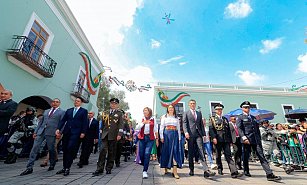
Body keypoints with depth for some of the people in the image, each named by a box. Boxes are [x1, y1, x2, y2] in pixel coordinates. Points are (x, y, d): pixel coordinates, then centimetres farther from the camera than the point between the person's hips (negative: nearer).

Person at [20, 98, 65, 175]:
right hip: (41, 131, 5)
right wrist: (35, 131, 12)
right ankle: (29, 168, 7)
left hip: (51, 132, -5)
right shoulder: (46, 111, 20)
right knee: (35, 148, -1)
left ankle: (52, 165, 24)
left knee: (51, 149, 4)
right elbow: (41, 122, 20)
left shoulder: (62, 112, 2)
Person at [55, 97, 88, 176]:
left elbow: (85, 122, -3)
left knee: (70, 149, -9)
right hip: (66, 132, 5)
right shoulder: (68, 110, 16)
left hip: (75, 133, -5)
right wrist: (58, 129, -2)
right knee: (65, 150, 10)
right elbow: (63, 120, 12)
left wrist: (83, 132, -11)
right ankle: (64, 167, 25)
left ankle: (68, 168, 6)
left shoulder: (84, 111, 3)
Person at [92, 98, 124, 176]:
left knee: (111, 152, 5)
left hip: (113, 135, -2)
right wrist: (101, 133, 15)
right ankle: (100, 168, 3)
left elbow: (121, 124, -4)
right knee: (103, 150, -7)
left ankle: (108, 168, 19)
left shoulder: (119, 113, 5)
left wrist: (119, 134, -15)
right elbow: (103, 124, 19)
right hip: (105, 134, 2)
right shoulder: (105, 113, 16)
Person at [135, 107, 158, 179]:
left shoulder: (153, 120, 2)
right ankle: (144, 165, 36)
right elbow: (137, 128, 0)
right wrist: (143, 123, -12)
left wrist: (157, 138, 6)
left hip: (150, 138, -2)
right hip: (142, 138, 3)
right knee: (141, 154, 7)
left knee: (147, 154, -11)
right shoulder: (141, 119, 8)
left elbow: (156, 130, 7)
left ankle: (145, 171, 1)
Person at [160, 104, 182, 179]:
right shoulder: (164, 117, 7)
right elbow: (161, 127, 2)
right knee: (166, 151, 4)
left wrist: (179, 137, 5)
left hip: (175, 134, 2)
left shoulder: (176, 118, 14)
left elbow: (178, 128, 13)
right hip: (166, 134, -1)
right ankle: (166, 168, 20)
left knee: (175, 151, -6)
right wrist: (161, 136, -7)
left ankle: (175, 171, -5)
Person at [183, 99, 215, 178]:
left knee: (201, 152, -5)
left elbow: (201, 124, 17)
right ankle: (191, 170, 18)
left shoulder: (199, 113, 19)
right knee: (191, 153, 6)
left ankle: (206, 170, -7)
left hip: (198, 134, 3)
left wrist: (204, 134, 10)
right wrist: (186, 132, -17)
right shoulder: (186, 113, 7)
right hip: (190, 134, -2)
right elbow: (184, 123, -3)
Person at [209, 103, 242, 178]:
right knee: (218, 155, 9)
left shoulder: (225, 119, 18)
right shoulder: (212, 118, 3)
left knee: (228, 155, -3)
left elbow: (228, 130, 17)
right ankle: (219, 169, 25)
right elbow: (211, 129, -6)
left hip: (226, 140, 3)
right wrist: (213, 138, -18)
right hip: (218, 140, -3)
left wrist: (230, 140, 13)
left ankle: (234, 172, -6)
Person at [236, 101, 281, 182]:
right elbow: (239, 128, -12)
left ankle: (270, 175, 1)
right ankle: (246, 172, 22)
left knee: (262, 157, 1)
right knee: (246, 156, 6)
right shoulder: (240, 117, -1)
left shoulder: (253, 117, 19)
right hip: (247, 140, -5)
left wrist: (259, 139, 14)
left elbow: (257, 129, 21)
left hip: (256, 140, 5)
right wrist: (244, 137, -24)